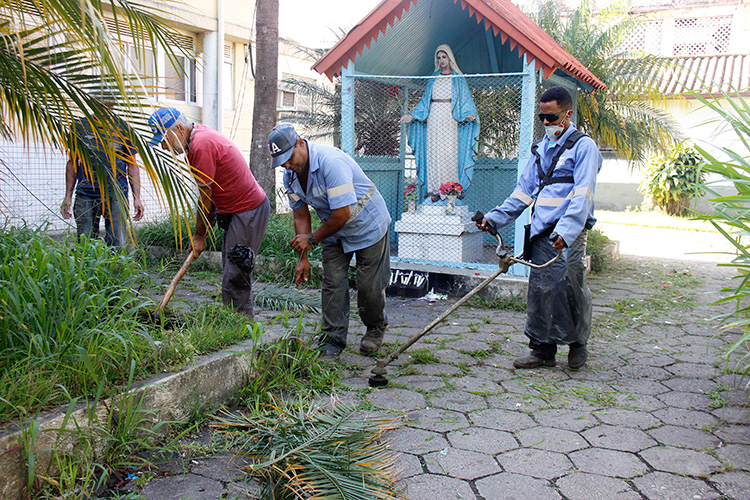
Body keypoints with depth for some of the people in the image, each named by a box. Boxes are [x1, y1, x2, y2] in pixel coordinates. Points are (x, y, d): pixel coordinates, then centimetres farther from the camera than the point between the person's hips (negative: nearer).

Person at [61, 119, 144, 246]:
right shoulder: (80, 126, 8)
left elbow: (132, 166, 8)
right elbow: (72, 163, 14)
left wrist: (137, 198, -1)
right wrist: (68, 196, 8)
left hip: (116, 194, -1)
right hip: (85, 195, 1)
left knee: (117, 246, -6)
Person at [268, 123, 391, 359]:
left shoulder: (331, 161, -33)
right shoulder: (290, 176, -8)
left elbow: (342, 214, -32)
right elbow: (301, 215, 2)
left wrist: (313, 239, -18)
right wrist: (303, 258, -3)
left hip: (367, 223, -6)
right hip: (333, 231, 6)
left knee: (370, 285, 0)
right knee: (332, 282, -3)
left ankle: (375, 328, 26)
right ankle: (332, 340, 7)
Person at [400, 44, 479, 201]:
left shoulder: (458, 78, 8)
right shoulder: (434, 78, 16)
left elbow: (466, 100, 2)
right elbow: (425, 102, 17)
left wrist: (469, 115, -17)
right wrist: (412, 116, 6)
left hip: (449, 119, -3)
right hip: (434, 119, 3)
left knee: (449, 152, -9)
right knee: (433, 152, -2)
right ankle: (434, 190, 0)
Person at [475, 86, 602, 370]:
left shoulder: (582, 146, -2)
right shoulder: (540, 148, 20)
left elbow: (582, 195, -13)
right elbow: (524, 190, 21)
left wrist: (566, 230, -25)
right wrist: (495, 217, 13)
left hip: (569, 233, -6)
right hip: (542, 232, 6)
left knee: (570, 287, -5)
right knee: (540, 290, 5)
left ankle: (578, 344, 16)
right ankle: (542, 350, 15)